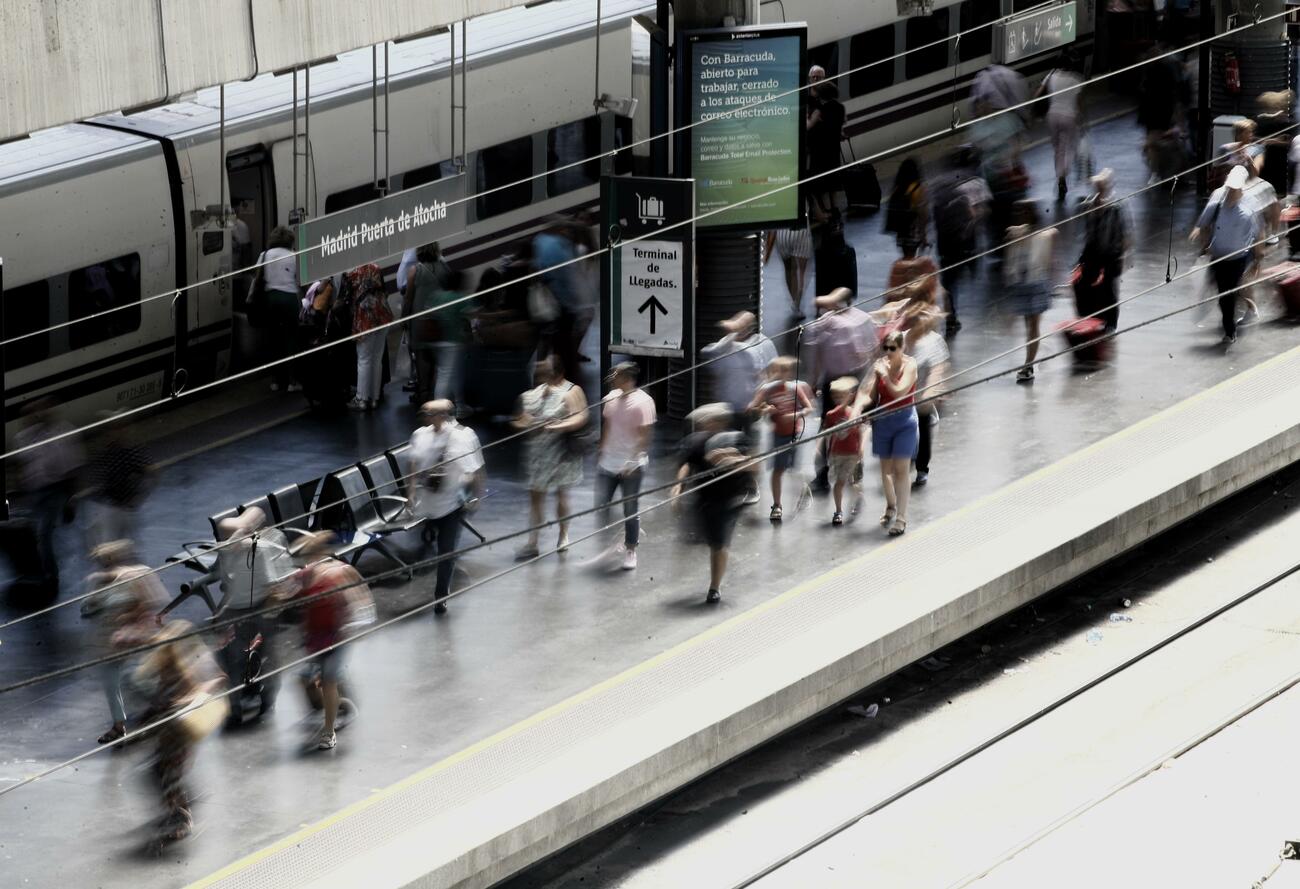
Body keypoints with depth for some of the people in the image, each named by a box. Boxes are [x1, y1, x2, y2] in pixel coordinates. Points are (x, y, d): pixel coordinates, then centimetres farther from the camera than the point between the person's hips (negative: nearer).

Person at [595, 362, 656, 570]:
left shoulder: (642, 402, -15)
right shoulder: (611, 398, 5)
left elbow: (645, 435, -15)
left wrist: (633, 462, -21)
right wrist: (601, 452, 17)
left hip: (631, 466, -6)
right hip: (608, 464, 6)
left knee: (630, 510, 3)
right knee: (601, 505, 2)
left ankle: (630, 551, 17)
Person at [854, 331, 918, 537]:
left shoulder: (909, 365, -12)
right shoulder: (879, 365, -3)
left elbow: (899, 393, -20)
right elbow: (868, 392, -7)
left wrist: (885, 375, -25)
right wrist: (858, 407, -24)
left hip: (904, 420, -4)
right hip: (882, 419, 4)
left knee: (901, 468, -7)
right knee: (886, 467, 15)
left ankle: (901, 517, -6)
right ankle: (891, 506, 38)